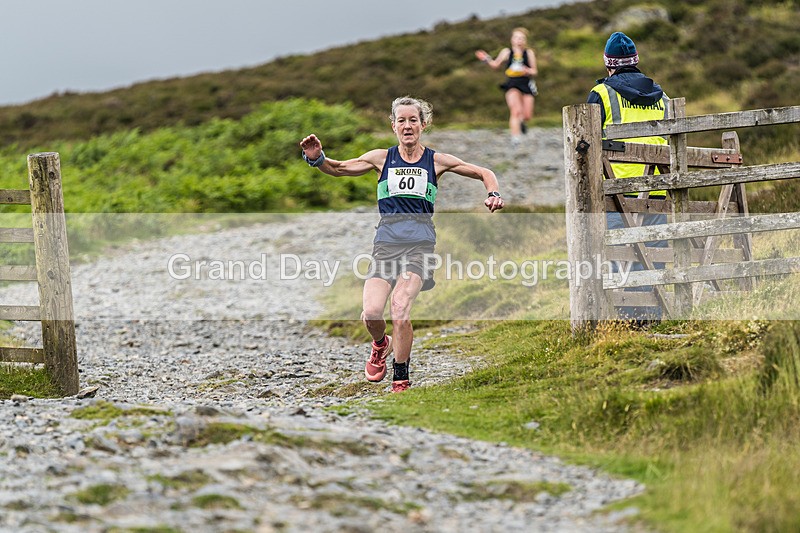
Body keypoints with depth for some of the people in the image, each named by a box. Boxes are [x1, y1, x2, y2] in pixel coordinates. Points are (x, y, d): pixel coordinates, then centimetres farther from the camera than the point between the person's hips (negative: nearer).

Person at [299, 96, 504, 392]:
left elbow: (484, 173, 19)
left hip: (420, 243, -1)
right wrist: (316, 158, -7)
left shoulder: (436, 161, 10)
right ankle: (380, 345, 18)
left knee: (400, 307, -23)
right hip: (386, 242, 1)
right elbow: (338, 169, 13)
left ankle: (401, 380, -10)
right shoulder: (382, 158, 11)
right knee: (371, 312, -18)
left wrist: (493, 194, 0)